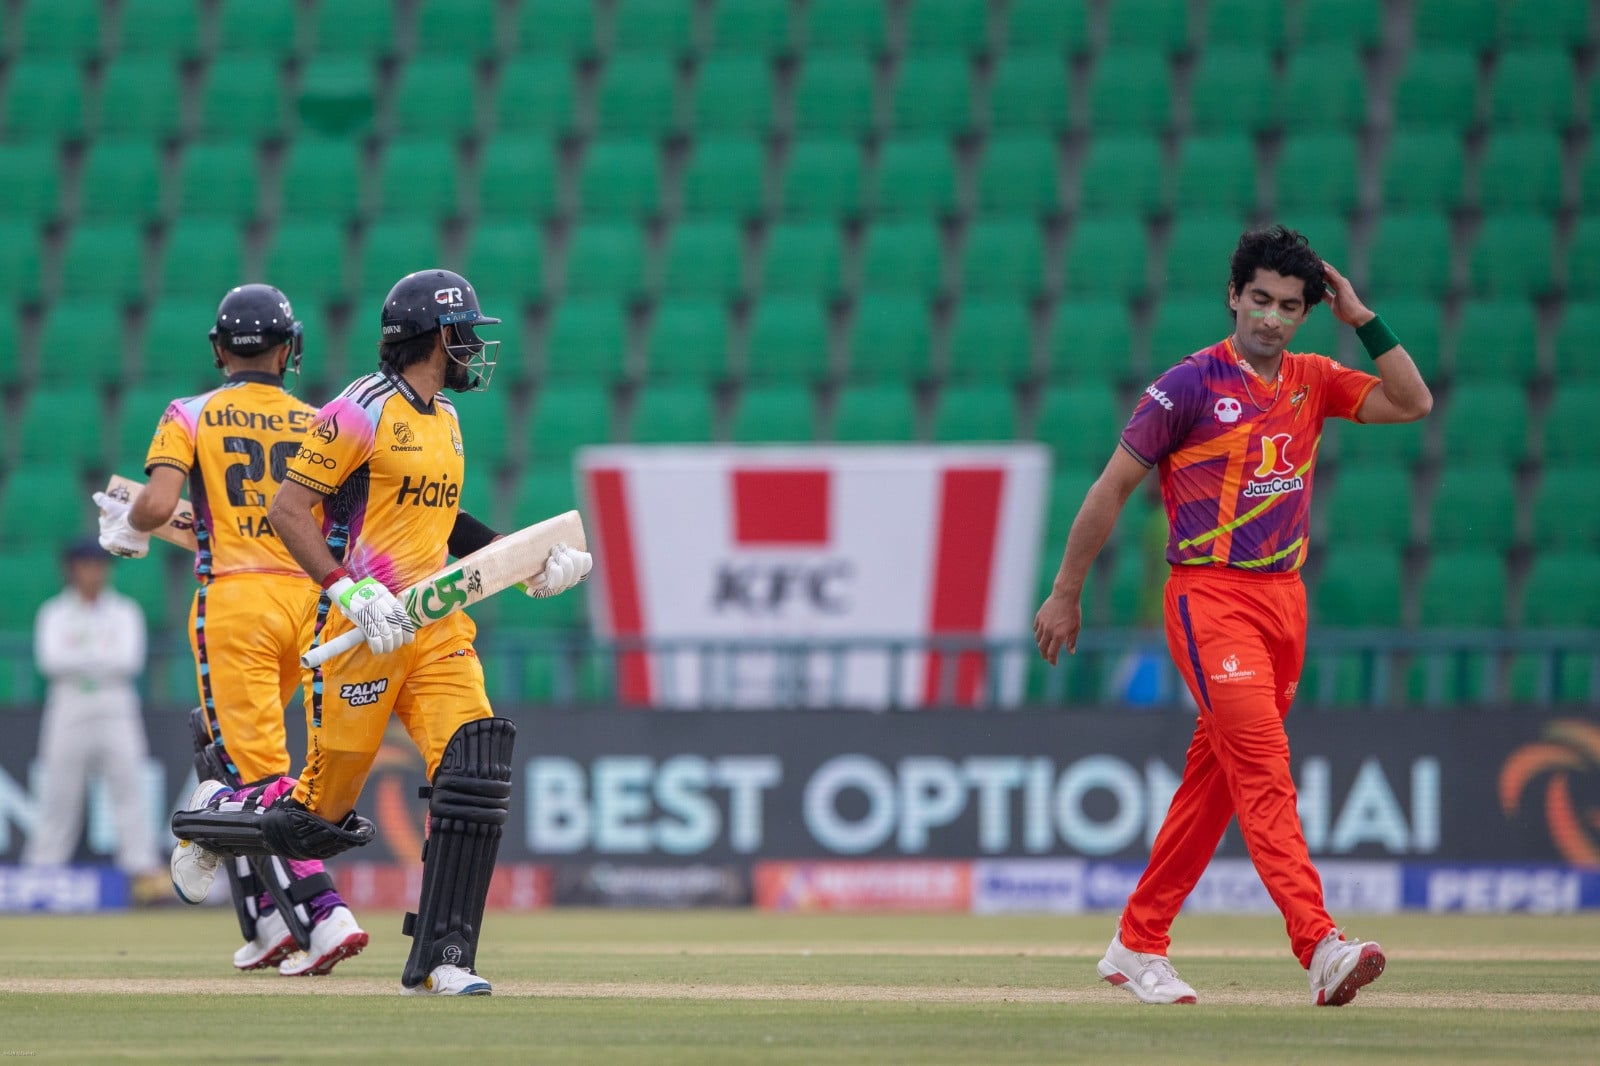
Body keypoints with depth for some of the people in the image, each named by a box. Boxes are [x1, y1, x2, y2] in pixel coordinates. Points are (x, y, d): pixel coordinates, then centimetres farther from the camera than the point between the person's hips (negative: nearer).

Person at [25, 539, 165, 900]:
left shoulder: (124, 612, 7)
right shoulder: (55, 613, 6)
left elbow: (130, 660, -7)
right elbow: (50, 659, -10)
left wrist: (82, 656, -9)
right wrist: (103, 656, -11)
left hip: (115, 707, 0)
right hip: (69, 706, 0)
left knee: (130, 785, -8)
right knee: (58, 793, 0)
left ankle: (144, 870, -10)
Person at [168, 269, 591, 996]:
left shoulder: (443, 419, 17)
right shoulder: (362, 412, -10)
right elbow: (288, 510, -13)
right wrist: (351, 590, -23)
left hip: (437, 631, 7)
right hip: (363, 634, -7)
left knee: (476, 771, -14)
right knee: (324, 811, 0)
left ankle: (440, 960, -11)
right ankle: (209, 821, 32)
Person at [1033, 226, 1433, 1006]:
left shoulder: (1311, 381, 11)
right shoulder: (1191, 385, -6)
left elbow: (1412, 403, 6)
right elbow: (1112, 487, -1)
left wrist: (1361, 319, 0)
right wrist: (1064, 595, 1)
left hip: (1285, 601, 7)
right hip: (1210, 598, -7)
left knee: (1214, 779, 10)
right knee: (1263, 767, -18)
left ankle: (1138, 946, 20)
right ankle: (1318, 947, -31)